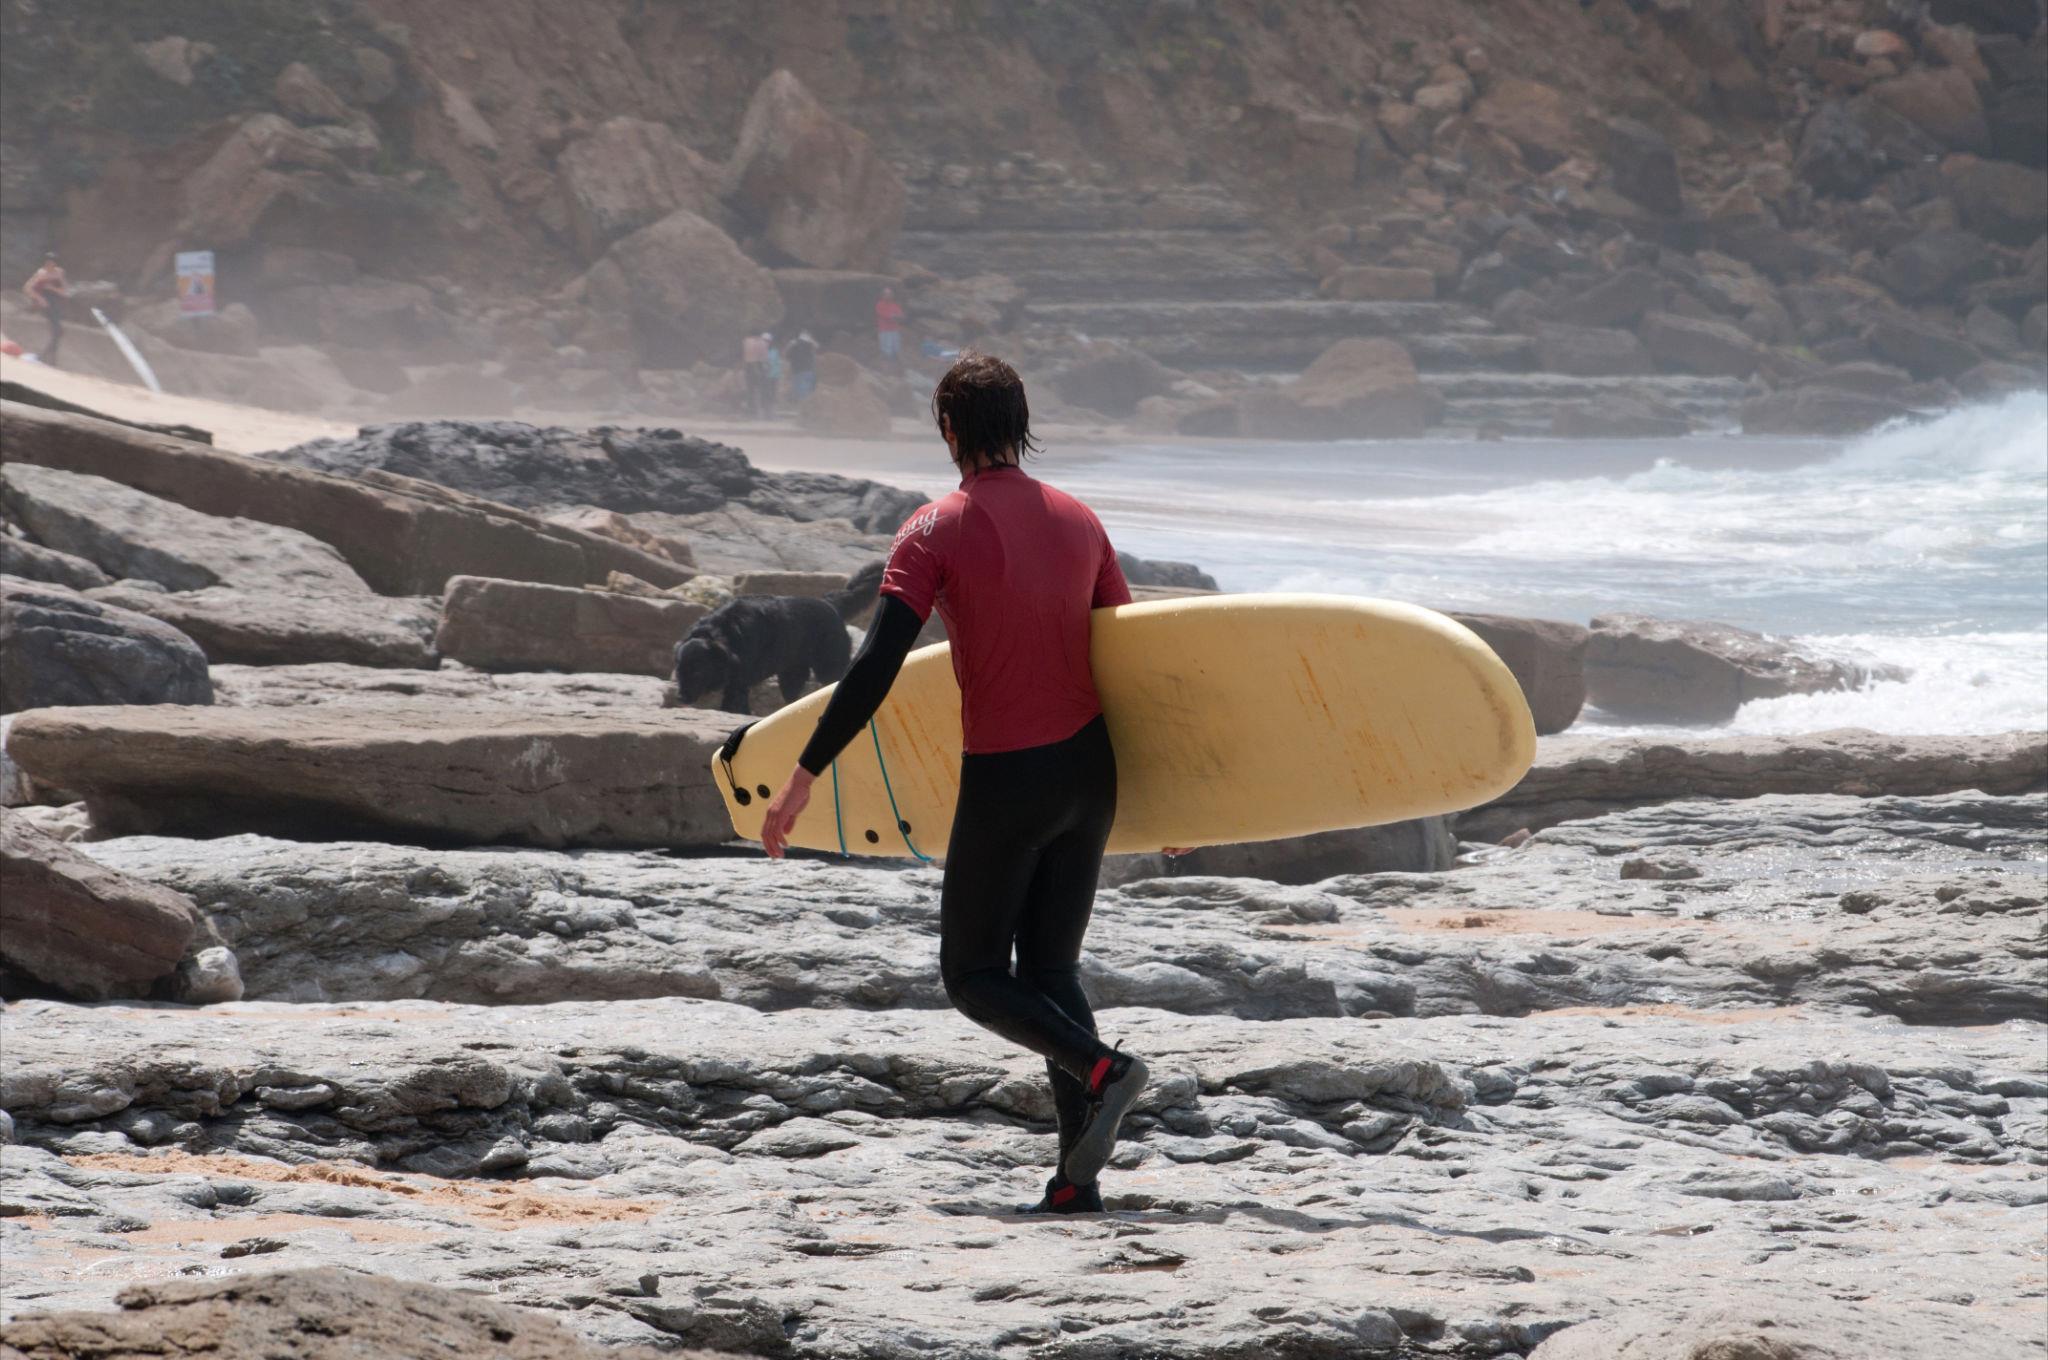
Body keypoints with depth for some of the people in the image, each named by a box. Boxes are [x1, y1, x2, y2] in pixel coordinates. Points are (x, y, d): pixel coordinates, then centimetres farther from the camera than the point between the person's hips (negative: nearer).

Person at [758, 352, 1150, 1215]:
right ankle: (1077, 1176, 0)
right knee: (1050, 968, 11)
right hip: (1090, 770, 5)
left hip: (1004, 780, -5)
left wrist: (803, 778, -14)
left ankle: (1101, 1069, -20)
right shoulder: (1078, 521, 7)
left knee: (974, 975, 7)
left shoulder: (936, 534, -9)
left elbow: (876, 669, -17)